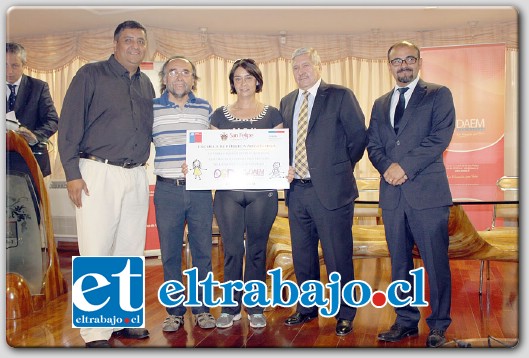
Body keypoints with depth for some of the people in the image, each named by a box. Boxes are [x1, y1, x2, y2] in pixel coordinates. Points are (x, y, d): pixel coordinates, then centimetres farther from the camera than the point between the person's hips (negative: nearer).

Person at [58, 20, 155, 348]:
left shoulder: (146, 85, 16)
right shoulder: (91, 75, -1)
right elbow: (69, 125, -6)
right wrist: (72, 173, -12)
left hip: (137, 177, 6)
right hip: (98, 173, -5)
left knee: (131, 252, 9)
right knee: (96, 252, -3)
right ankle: (95, 332, 6)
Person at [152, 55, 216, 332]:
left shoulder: (205, 108, 8)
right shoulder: (151, 108, 5)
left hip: (200, 188, 1)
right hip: (167, 190, 0)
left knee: (202, 251, 7)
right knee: (170, 253, 7)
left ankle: (202, 308, 21)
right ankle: (174, 311, 21)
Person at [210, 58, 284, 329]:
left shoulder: (271, 114, 8)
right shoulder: (220, 114, 10)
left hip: (262, 190, 0)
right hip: (228, 190, 1)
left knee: (257, 250, 6)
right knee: (232, 249, 3)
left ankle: (255, 308, 19)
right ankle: (230, 308, 17)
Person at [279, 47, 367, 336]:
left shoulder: (340, 96, -3)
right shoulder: (287, 102, 14)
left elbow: (359, 137, -4)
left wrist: (340, 169, 0)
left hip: (331, 190, -5)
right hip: (296, 190, 6)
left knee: (338, 257, 3)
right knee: (302, 255, 15)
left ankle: (345, 314, 20)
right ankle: (307, 307, 33)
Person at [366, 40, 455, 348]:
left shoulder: (438, 95, 3)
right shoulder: (381, 104, 18)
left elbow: (440, 137, -10)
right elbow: (373, 145, 11)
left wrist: (404, 166, -14)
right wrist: (387, 167, -9)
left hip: (428, 192, -4)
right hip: (392, 194, 5)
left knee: (436, 263, 1)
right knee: (399, 263, 11)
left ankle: (438, 325, 16)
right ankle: (406, 320, 24)